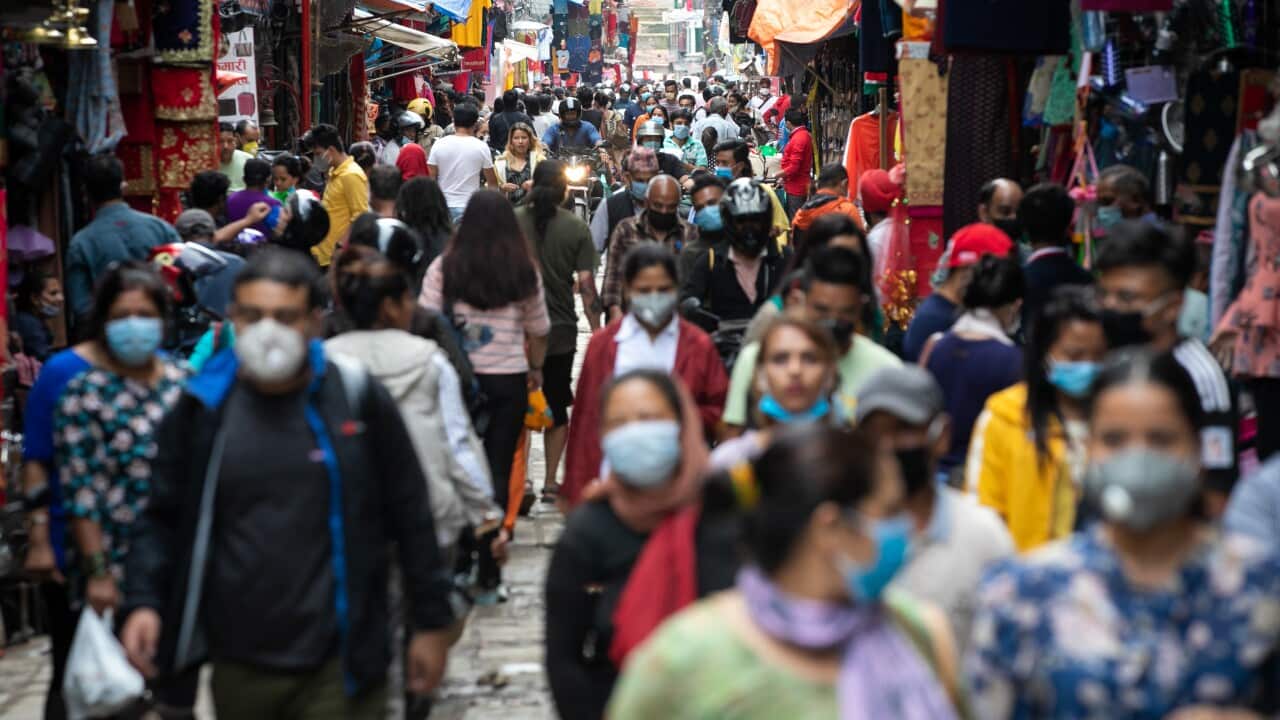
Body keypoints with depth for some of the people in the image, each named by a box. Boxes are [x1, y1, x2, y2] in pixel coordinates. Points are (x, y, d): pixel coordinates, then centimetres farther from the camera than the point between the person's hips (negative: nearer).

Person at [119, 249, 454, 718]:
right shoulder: (202, 408, 0)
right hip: (238, 666, 3)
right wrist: (144, 601, -7)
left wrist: (431, 622, 2)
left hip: (336, 666, -3)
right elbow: (165, 517, 8)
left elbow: (410, 516, 1)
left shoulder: (356, 397, -5)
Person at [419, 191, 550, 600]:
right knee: (498, 471, 5)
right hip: (508, 380, 0)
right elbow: (539, 329, 9)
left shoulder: (444, 268, -4)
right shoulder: (524, 272, -1)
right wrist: (536, 369, 26)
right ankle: (488, 577, 4)